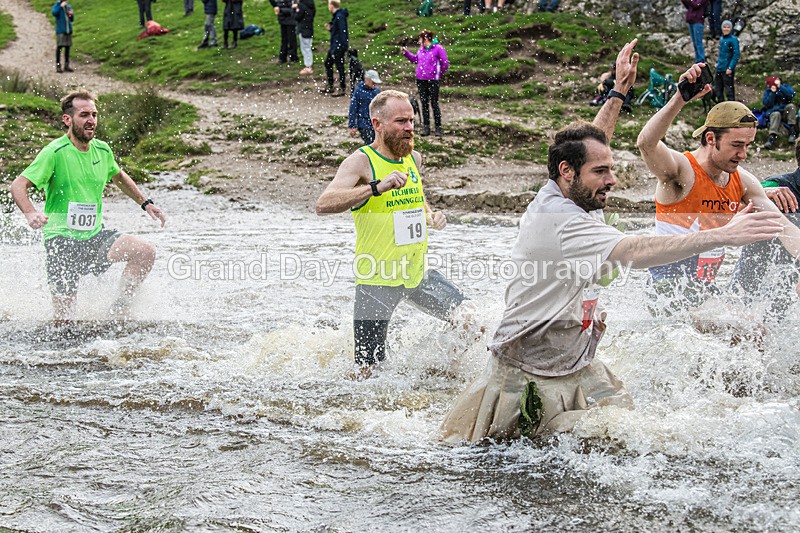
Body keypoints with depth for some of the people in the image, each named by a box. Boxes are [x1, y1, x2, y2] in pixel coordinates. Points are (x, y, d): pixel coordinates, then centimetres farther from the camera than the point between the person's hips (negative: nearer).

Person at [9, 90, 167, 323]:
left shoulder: (102, 150, 6)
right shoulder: (55, 152, -13)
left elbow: (119, 177, 28)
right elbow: (18, 185, -19)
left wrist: (145, 203, 20)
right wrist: (30, 214, -38)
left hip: (95, 235, 6)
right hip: (62, 240, -5)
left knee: (145, 252, -17)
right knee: (64, 320, -9)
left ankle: (119, 310, -2)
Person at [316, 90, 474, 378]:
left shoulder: (414, 159, 6)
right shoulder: (361, 162, -15)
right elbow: (323, 205, -32)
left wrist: (431, 216, 3)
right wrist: (377, 187, -43)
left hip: (417, 273, 6)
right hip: (378, 279, -6)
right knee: (367, 372, -5)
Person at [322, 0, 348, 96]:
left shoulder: (340, 17, -19)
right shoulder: (336, 16, 13)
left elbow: (342, 32, -23)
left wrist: (342, 46, -26)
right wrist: (330, 29, 6)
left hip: (339, 46, -11)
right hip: (334, 46, 11)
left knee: (339, 67, -3)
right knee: (328, 63, 18)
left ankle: (342, 89, 5)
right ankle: (330, 86, 27)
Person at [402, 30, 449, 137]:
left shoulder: (438, 49, -12)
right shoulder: (421, 49, 8)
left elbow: (445, 64, -8)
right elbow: (415, 59, 24)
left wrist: (439, 74, 4)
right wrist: (406, 52, 15)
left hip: (433, 81, -6)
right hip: (421, 80, 6)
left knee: (434, 104, -1)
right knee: (424, 104, 8)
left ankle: (438, 127, 7)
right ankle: (426, 127, 13)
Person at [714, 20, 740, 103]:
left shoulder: (733, 39, -10)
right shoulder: (721, 39, 12)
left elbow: (736, 55, -14)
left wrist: (730, 68, -19)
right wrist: (718, 62, 16)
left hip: (727, 70, -8)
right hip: (719, 69, 8)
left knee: (729, 90, -4)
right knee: (717, 89, 14)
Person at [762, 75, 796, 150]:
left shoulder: (785, 86, 6)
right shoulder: (767, 91, 7)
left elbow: (791, 95, -15)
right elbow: (766, 104, -7)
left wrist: (780, 87, -16)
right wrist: (772, 93, -14)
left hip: (785, 112, 1)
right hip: (773, 111, -1)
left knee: (791, 106, -30)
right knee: (776, 115, -36)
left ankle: (792, 131, -28)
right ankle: (772, 137, -55)